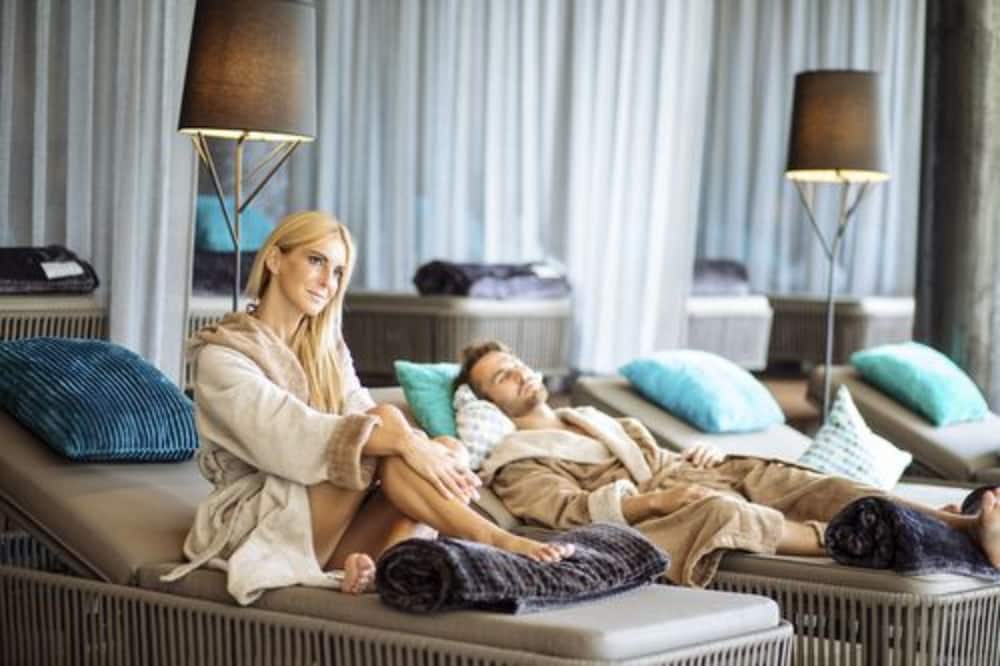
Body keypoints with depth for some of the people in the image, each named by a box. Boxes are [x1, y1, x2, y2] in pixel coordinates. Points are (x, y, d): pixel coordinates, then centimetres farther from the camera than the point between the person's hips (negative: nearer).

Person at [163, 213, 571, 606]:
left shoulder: (327, 349, 17)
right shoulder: (220, 355, -6)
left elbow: (364, 423, 1)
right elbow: (292, 433, -23)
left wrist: (442, 458, -20)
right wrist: (399, 439, -34)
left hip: (331, 530, 6)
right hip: (255, 527, -6)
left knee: (450, 449, -18)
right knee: (385, 418, -26)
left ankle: (383, 563, -37)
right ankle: (496, 543, -31)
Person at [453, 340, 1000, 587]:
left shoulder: (596, 419, 33)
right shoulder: (516, 464, 8)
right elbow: (572, 509, -9)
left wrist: (695, 458, 7)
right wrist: (656, 499, -23)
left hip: (696, 479, 7)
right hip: (664, 517, -7)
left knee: (811, 485, -16)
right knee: (722, 510, -40)